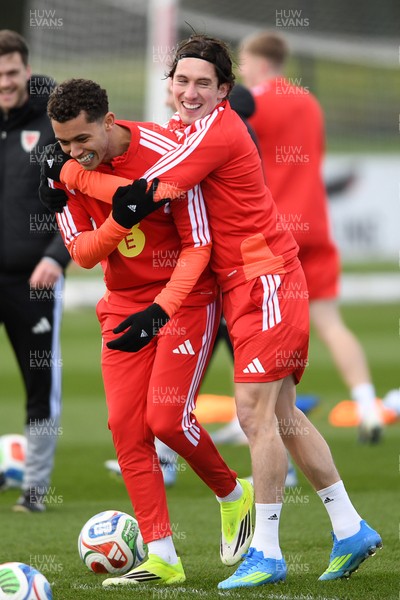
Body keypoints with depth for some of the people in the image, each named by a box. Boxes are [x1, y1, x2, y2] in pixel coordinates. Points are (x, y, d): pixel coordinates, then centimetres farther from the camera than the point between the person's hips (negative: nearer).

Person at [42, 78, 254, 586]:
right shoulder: (71, 168, -7)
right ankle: (162, 558, 0)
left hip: (185, 295, -5)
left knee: (165, 417, -14)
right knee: (125, 425, -5)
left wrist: (159, 310, -28)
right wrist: (119, 222, -28)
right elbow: (81, 252, -7)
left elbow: (197, 246, -17)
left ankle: (233, 495, 16)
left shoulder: (164, 154, -22)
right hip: (123, 302, 5)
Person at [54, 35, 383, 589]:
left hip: (265, 281, -10)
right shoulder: (185, 128, 12)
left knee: (255, 412, -11)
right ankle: (351, 530, 18)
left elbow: (144, 196, -21)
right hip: (243, 284, 10)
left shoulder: (217, 131, -17)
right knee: (281, 415, 12)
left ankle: (266, 553, -7)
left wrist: (75, 175, -9)